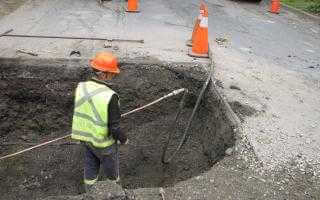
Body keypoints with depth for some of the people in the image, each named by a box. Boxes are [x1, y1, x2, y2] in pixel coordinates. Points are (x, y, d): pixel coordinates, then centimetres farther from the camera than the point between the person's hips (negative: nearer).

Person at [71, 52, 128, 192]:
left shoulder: (81, 87, -12)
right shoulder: (110, 96, -31)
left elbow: (79, 113, 1)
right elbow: (114, 127, -24)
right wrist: (123, 139, -5)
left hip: (86, 138, 5)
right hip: (104, 142, -5)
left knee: (90, 169, 24)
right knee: (111, 170, 21)